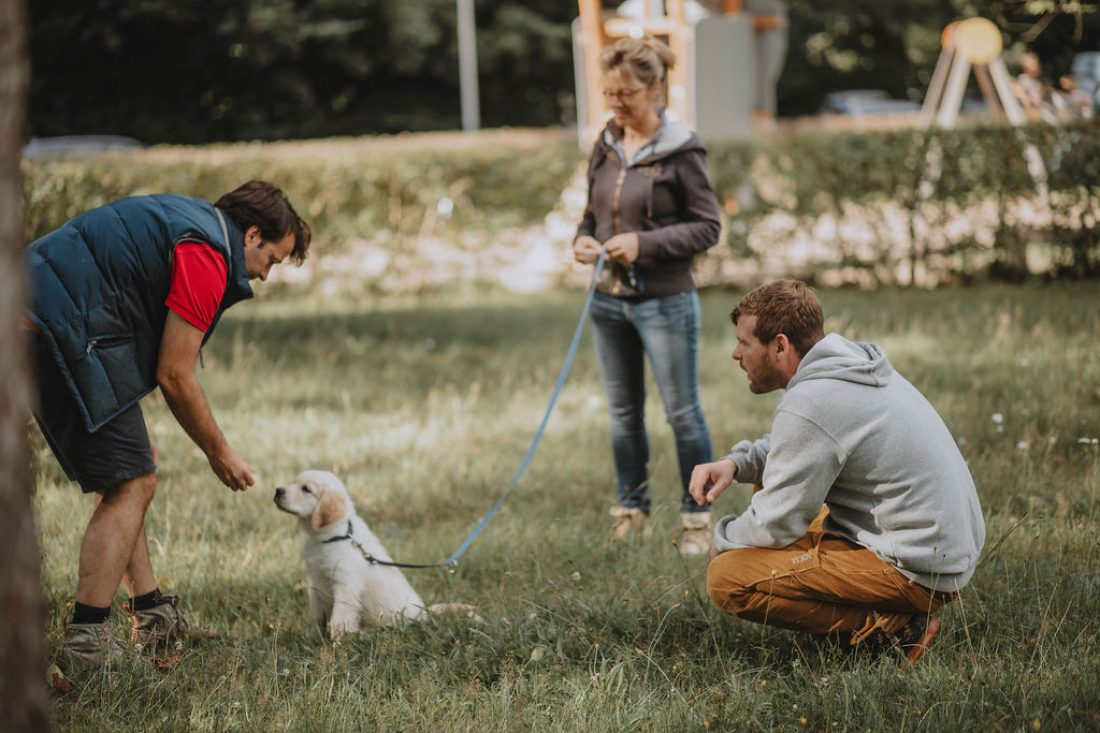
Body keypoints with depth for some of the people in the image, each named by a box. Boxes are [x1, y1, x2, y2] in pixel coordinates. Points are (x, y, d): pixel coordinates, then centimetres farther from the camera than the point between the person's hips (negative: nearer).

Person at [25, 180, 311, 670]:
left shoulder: (183, 218, 21)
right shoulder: (206, 257, -10)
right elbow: (174, 377, -10)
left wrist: (133, 436, 25)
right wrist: (220, 454, 4)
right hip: (65, 336, -11)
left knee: (122, 481, 16)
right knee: (130, 486, -6)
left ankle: (152, 616, 21)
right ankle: (85, 639, -8)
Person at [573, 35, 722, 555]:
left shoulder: (681, 151, -11)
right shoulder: (606, 147, 7)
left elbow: (708, 227, -10)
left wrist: (645, 244, -19)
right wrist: (582, 239, -3)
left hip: (665, 302, -6)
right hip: (609, 300, 6)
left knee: (682, 413, 3)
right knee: (623, 414, 14)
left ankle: (697, 519, 13)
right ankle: (631, 512, 26)